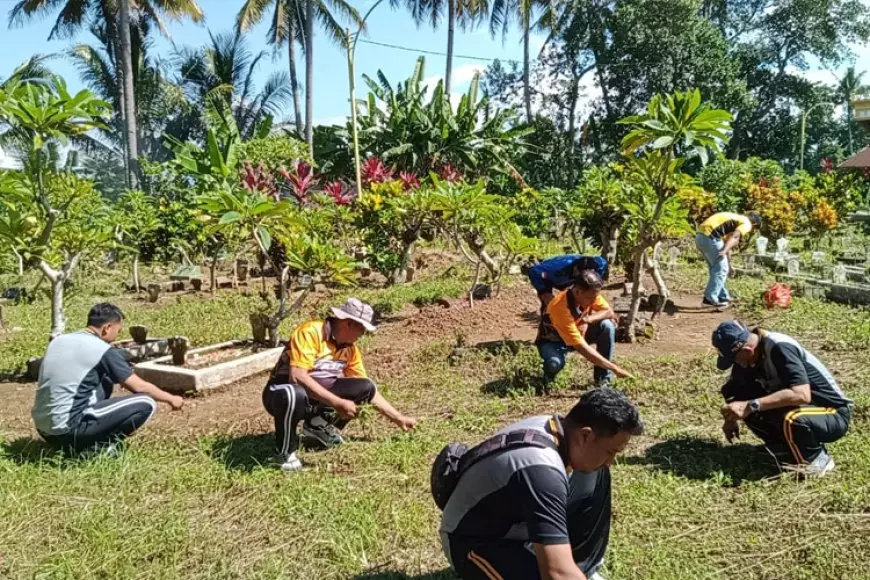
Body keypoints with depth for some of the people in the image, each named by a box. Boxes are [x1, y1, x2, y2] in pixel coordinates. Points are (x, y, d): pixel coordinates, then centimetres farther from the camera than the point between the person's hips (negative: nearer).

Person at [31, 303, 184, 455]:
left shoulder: (58, 341, 12)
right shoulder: (104, 351, -10)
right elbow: (139, 387, -2)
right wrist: (171, 399, 14)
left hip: (44, 429, 8)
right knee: (146, 404, -4)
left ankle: (85, 442, 15)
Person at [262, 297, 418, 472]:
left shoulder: (350, 348, 0)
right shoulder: (310, 332, -23)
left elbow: (368, 390, 7)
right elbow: (297, 376, -34)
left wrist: (398, 418, 5)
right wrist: (338, 403, -34)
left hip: (318, 395, 7)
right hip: (283, 392, -6)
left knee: (365, 387, -9)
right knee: (295, 395, -42)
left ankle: (319, 426, 9)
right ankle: (285, 452, -14)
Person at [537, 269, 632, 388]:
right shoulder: (559, 307, -38)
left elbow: (610, 313, -12)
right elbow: (581, 347, -39)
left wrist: (589, 319, -33)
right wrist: (613, 368, -37)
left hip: (579, 332, 6)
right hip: (553, 341, -5)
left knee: (607, 325, -21)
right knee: (555, 363, -39)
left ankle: (602, 377, -9)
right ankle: (549, 374, 0)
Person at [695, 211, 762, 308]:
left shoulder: (735, 218, 32)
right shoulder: (746, 223, 5)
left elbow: (728, 241, 41)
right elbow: (734, 237, -16)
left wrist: (728, 263, 48)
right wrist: (724, 251, -30)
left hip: (700, 236, 9)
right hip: (710, 236, -9)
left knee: (715, 269, 19)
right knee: (721, 269, 0)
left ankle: (723, 297, 26)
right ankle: (710, 298, -1)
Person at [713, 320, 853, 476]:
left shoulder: (779, 348, -29)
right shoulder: (748, 354, -5)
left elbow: (802, 395, -40)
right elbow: (736, 386, 12)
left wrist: (751, 406, -40)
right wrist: (732, 417, -1)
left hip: (833, 414, -8)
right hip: (799, 406, 8)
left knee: (790, 419, -39)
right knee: (733, 390, -7)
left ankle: (816, 459, -6)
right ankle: (786, 450, 5)